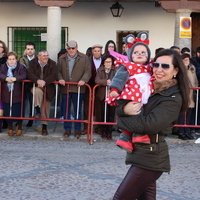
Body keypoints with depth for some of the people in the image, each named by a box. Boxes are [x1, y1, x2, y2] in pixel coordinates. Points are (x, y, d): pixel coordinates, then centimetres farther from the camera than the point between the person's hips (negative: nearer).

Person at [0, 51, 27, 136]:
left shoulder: (21, 67, 1)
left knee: (18, 112, 2)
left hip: (17, 94, -2)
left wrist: (15, 78, -27)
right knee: (7, 112, 6)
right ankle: (10, 128, 21)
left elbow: (24, 76, -13)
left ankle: (19, 128, 18)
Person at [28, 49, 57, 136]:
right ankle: (37, 111, -32)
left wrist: (45, 81, -31)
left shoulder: (52, 63, -4)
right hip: (36, 86, -1)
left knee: (46, 109, 4)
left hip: (48, 88, 1)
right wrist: (38, 80, -32)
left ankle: (44, 127, 15)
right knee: (38, 91, -38)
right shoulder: (33, 63, -3)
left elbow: (54, 76, -15)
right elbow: (30, 74, -13)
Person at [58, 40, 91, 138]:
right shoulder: (62, 59, 11)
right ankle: (67, 129, 17)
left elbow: (88, 71, -2)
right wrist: (60, 79, -8)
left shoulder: (84, 58, 2)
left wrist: (83, 80, -17)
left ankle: (77, 129, 12)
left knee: (78, 109, 4)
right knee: (66, 109, 8)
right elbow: (58, 71, 11)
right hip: (65, 88, 3)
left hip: (78, 88, -2)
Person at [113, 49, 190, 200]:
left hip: (150, 157, -8)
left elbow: (148, 124, -25)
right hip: (142, 153, 8)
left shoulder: (173, 99, -13)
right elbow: (121, 106, 8)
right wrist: (124, 109, -16)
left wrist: (121, 121, -11)